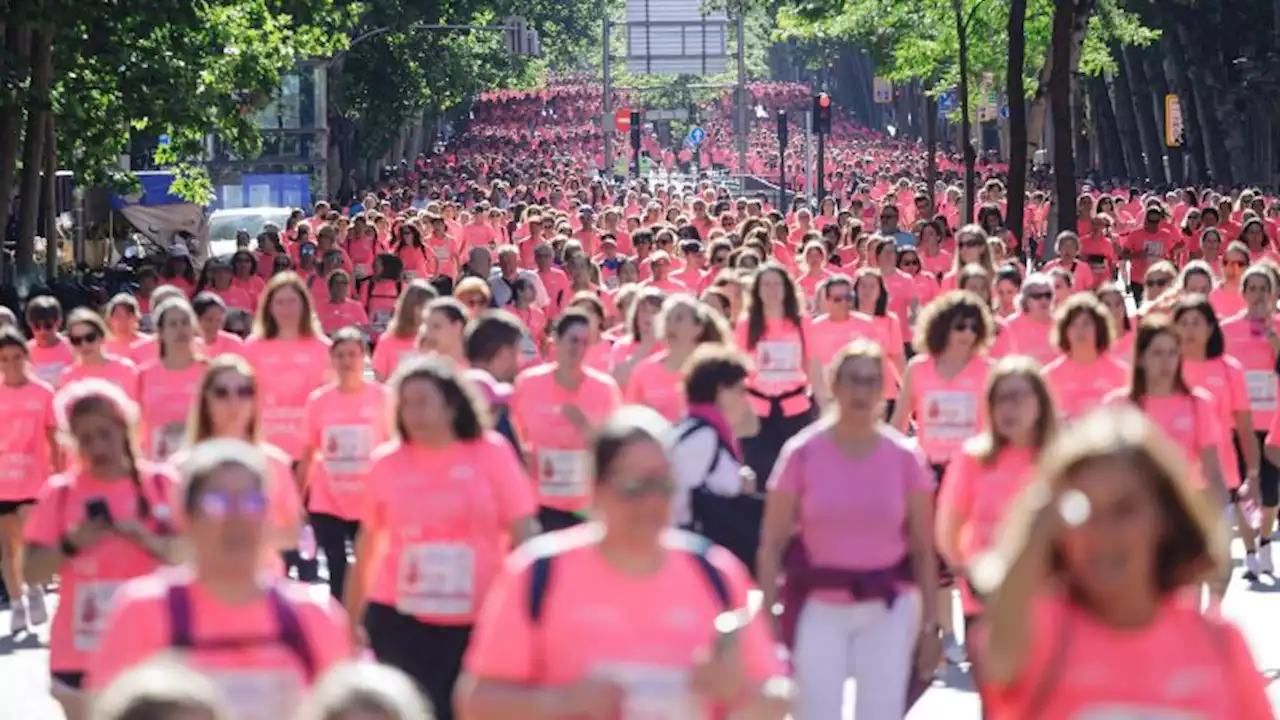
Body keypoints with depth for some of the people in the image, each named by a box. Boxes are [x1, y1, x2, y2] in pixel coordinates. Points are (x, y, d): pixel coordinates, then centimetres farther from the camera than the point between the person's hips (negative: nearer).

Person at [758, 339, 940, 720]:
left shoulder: (904, 458, -1)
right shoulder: (802, 453, -5)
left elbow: (923, 548, 3)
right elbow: (773, 544, -2)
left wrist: (931, 624, 0)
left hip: (890, 608, 1)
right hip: (819, 607, -1)